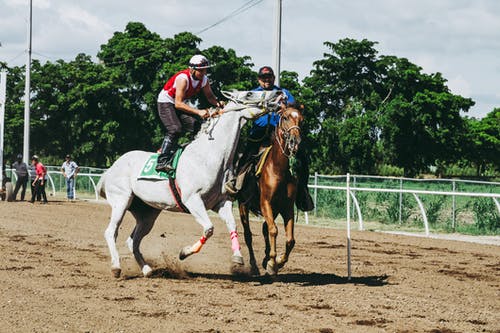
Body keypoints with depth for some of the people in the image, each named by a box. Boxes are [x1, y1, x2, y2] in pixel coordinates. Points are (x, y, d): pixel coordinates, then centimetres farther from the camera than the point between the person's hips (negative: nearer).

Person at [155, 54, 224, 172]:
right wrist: (198, 112, -42)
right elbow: (178, 104, -35)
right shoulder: (183, 78, -32)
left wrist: (217, 103, -21)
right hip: (166, 102, -7)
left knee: (194, 125, -15)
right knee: (175, 129, -25)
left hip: (181, 103, 7)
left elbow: (209, 96, 3)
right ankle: (161, 162, -25)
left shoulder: (203, 79, -10)